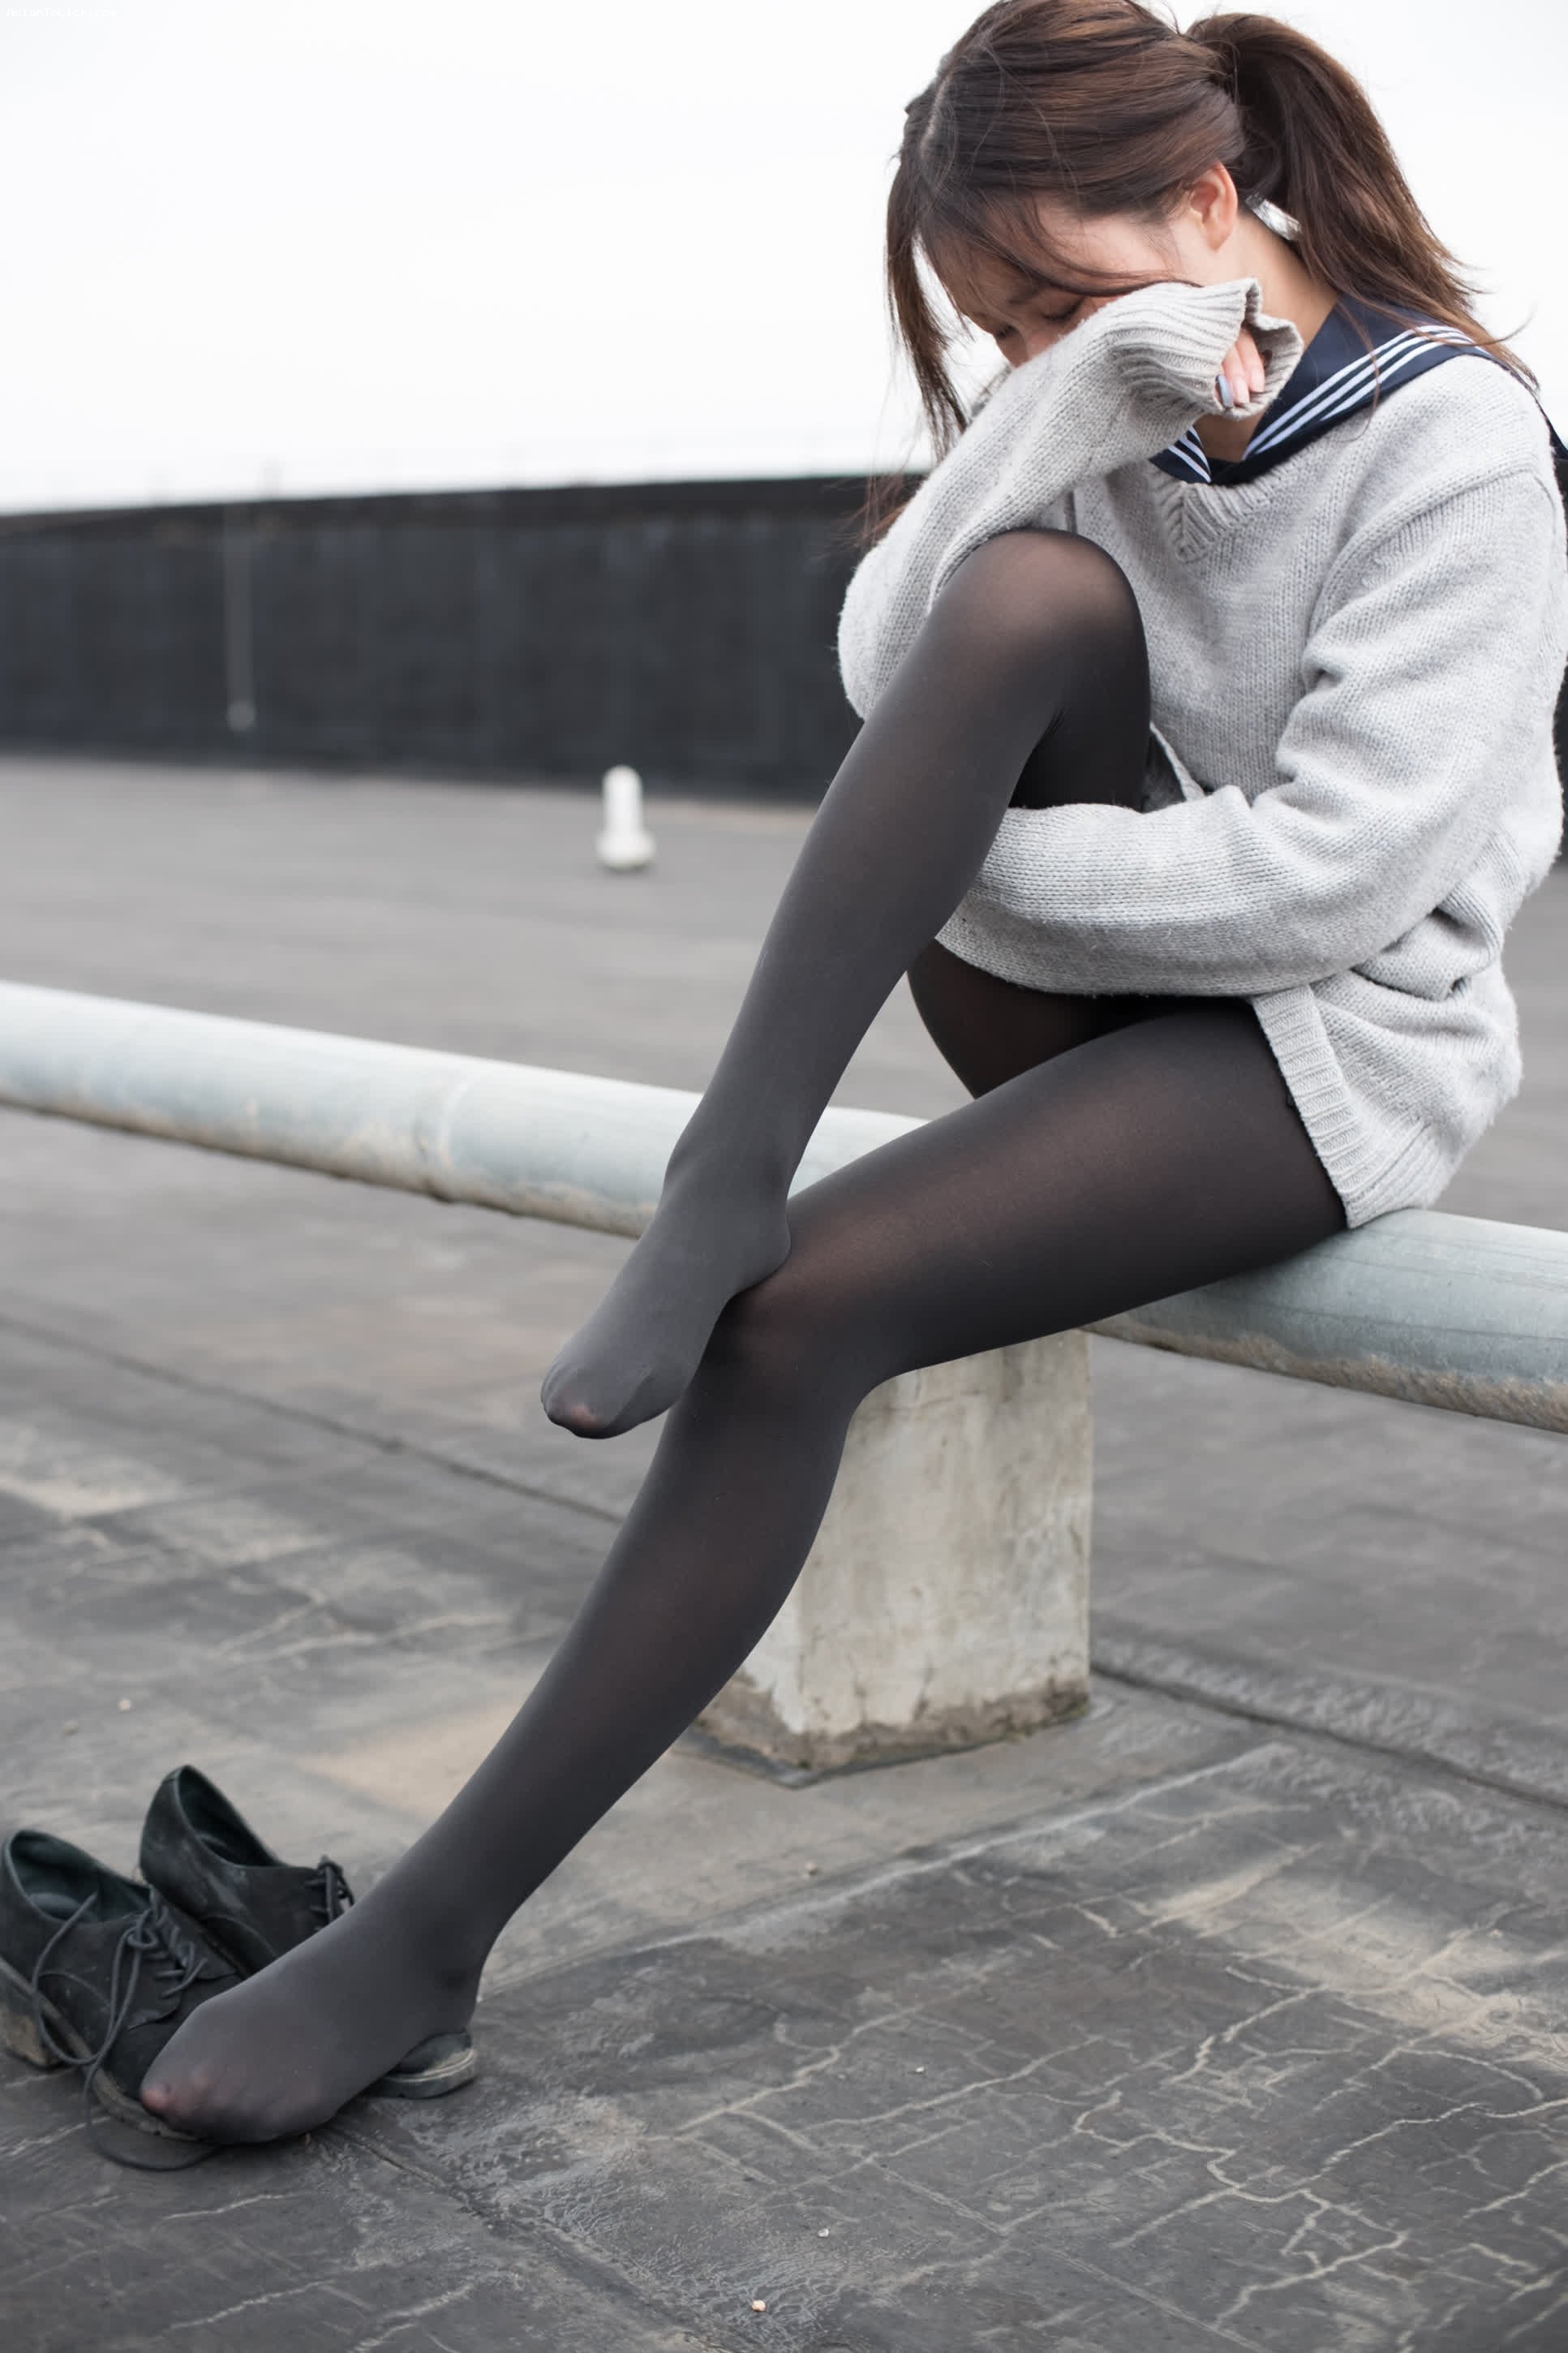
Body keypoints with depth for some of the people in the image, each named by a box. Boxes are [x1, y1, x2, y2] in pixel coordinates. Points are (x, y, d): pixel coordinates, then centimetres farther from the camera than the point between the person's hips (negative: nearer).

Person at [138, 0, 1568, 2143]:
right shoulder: (1102, 399, 9)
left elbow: (1334, 873, -19)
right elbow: (892, 674, -8)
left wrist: (958, 869, -15)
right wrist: (1082, 397, -20)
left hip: (1324, 1036, -5)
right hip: (1062, 993, 5)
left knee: (806, 1311, -28)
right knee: (1031, 597, -27)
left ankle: (431, 1937, -21)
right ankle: (718, 1186, -28)